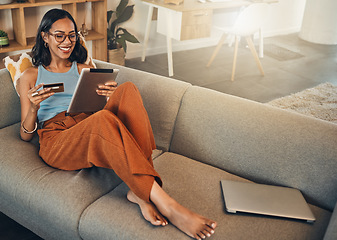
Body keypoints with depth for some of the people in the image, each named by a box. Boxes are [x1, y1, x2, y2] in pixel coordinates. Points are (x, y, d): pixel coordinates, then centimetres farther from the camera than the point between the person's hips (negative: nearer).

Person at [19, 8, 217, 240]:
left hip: (90, 131, 4)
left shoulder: (84, 70, 26)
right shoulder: (31, 76, 18)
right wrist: (34, 107, -9)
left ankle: (141, 192, -38)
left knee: (128, 89, -26)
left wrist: (112, 97, -3)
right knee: (103, 119, -38)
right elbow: (25, 135, 12)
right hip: (56, 141, -3)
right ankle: (167, 204, -46)